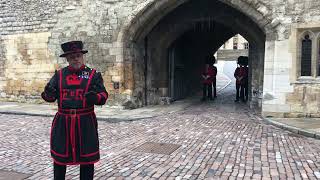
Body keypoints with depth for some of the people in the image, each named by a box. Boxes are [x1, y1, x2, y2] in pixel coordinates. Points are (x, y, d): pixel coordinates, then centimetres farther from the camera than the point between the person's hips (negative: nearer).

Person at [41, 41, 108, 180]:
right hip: (63, 122, 2)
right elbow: (50, 97, 7)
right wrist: (48, 93, -16)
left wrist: (95, 97, -26)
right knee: (59, 156, 15)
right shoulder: (59, 75, 7)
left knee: (87, 157, 8)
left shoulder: (93, 74, 0)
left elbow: (103, 96, -3)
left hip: (86, 123, -2)